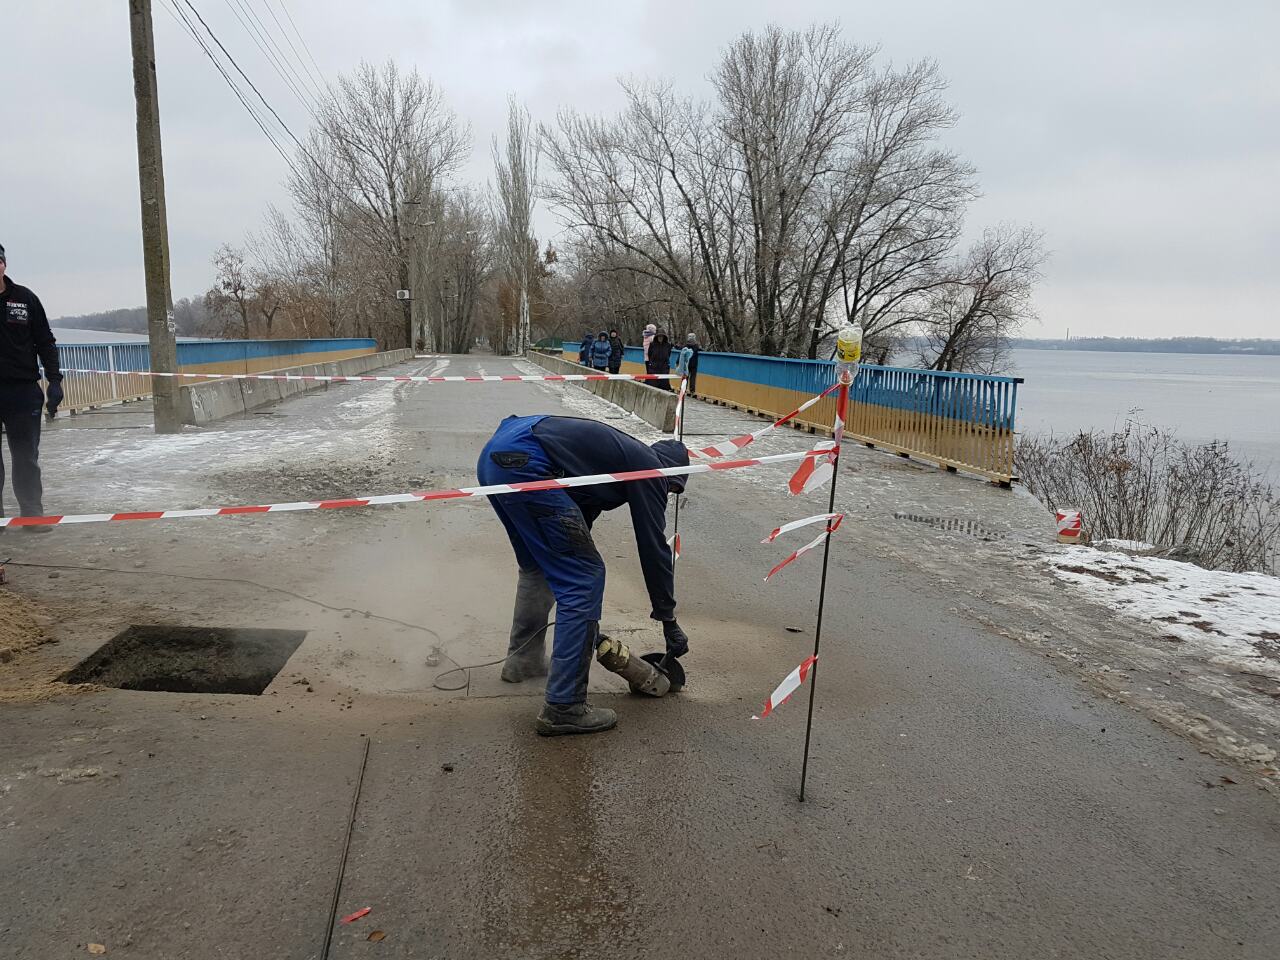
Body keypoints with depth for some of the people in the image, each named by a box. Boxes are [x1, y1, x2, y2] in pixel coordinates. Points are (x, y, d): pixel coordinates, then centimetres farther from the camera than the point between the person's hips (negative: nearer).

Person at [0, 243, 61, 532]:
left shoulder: (25, 298, 5)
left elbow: (45, 342, 7)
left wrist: (54, 380, -1)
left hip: (24, 390, 1)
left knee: (26, 457, 6)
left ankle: (32, 513, 13)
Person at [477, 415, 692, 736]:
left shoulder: (622, 453, 30)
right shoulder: (649, 468, 7)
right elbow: (654, 549, 5)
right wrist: (669, 622, 16)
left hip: (492, 456, 10)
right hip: (523, 463, -10)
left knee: (538, 567, 29)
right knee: (585, 578, -2)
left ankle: (524, 660, 44)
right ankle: (563, 708, 2)